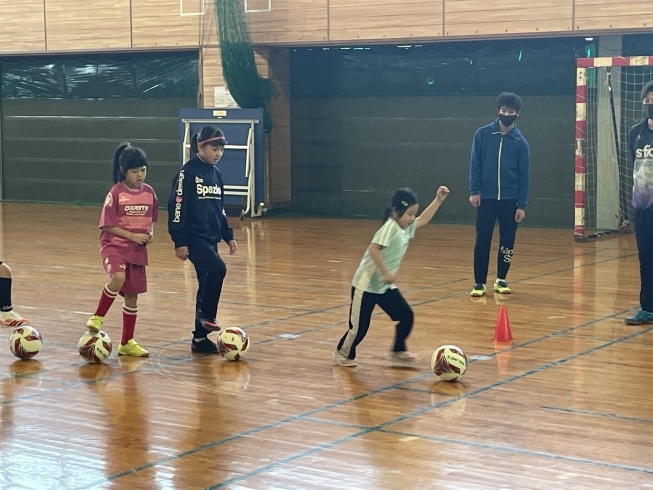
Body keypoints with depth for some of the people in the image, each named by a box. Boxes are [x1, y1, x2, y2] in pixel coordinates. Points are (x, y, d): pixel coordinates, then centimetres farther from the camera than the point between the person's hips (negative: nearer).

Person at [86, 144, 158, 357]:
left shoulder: (149, 192, 3)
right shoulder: (116, 193, -11)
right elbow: (107, 226, -11)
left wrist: (150, 233, -3)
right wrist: (132, 235, -18)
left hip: (137, 250, 5)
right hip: (114, 245, -5)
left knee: (132, 295, 9)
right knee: (118, 277, -34)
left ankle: (127, 343, 22)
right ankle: (98, 317, -13)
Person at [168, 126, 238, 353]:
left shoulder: (216, 173, 12)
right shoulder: (188, 172, -11)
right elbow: (176, 207, -14)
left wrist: (228, 236, 18)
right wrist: (179, 241, -17)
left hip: (211, 237, 8)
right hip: (193, 237, -8)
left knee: (207, 283, 8)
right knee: (218, 268, -27)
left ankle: (200, 338, 15)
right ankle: (206, 315, -8)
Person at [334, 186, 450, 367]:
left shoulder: (406, 228, 5)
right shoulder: (390, 226, -21)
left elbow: (423, 220, 21)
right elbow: (373, 249, -30)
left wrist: (438, 200, 14)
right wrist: (386, 273, -29)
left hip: (385, 286, 8)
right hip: (366, 285, -8)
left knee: (406, 316, 5)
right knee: (360, 325, 1)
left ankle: (398, 352, 21)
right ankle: (343, 352, 24)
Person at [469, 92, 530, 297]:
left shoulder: (520, 142, 1)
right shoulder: (483, 134, 0)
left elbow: (524, 175, 1)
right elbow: (475, 164, 2)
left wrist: (522, 205, -3)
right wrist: (474, 190, -8)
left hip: (510, 200, 1)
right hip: (486, 197, -1)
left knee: (507, 243, 7)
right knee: (482, 242, -1)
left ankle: (501, 280, 20)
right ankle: (479, 283, 6)